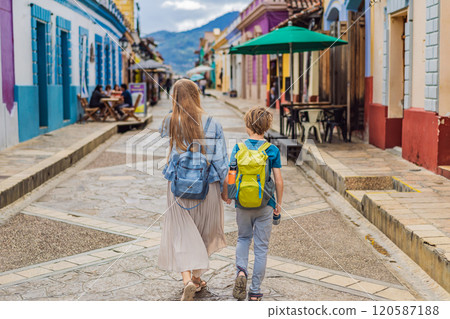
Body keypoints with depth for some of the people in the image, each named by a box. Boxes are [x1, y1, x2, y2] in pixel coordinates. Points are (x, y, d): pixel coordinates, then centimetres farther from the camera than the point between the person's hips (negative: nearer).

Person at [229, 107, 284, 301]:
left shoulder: (239, 148, -5)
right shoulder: (272, 150, -7)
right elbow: (279, 181, -6)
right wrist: (278, 204, 7)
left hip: (242, 204, 1)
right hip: (265, 205, -1)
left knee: (243, 238, 23)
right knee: (261, 247, 8)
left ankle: (241, 271, -4)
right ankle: (255, 292, 13)